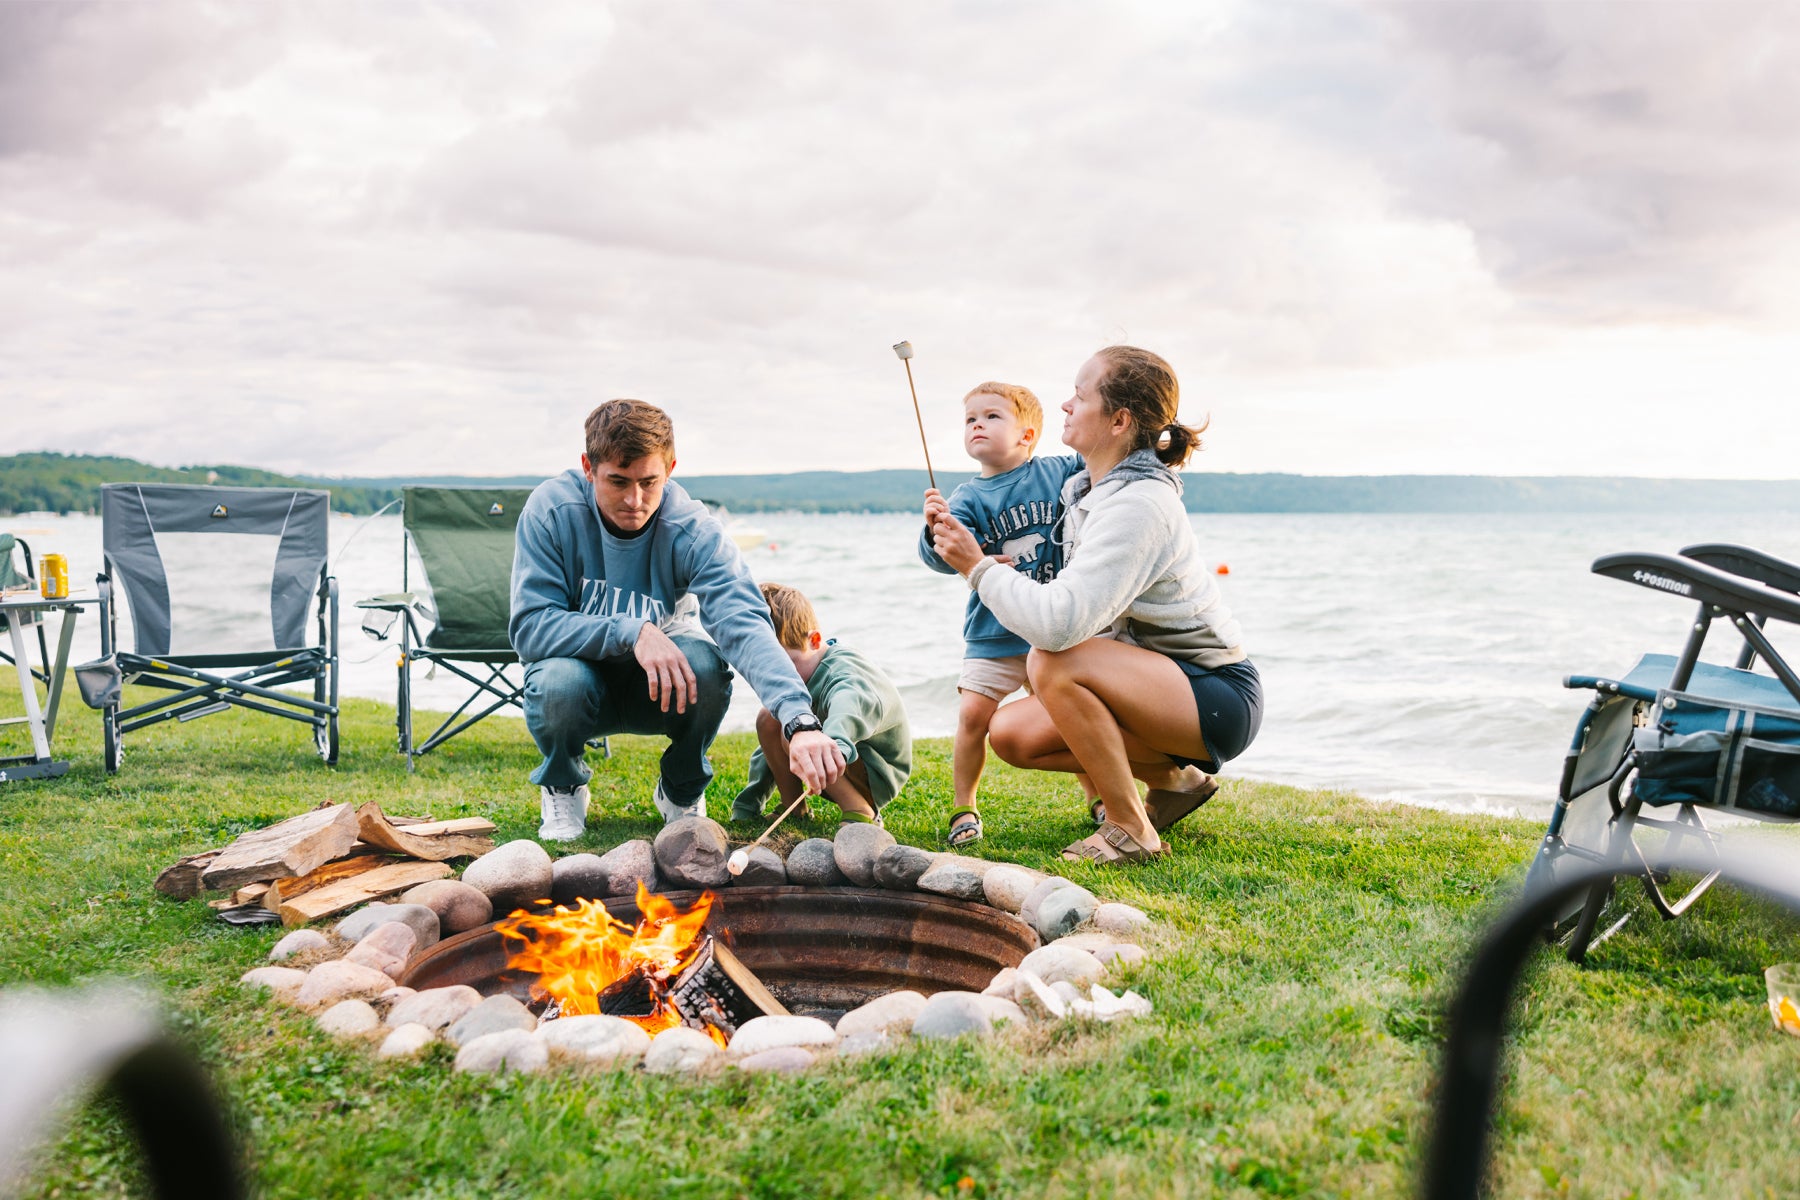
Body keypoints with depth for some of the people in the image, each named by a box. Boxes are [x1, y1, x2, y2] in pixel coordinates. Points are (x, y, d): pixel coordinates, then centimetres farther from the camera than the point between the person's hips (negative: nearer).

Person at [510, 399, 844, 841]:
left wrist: (801, 722, -53)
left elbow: (745, 626, -37)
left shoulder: (693, 530, -23)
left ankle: (682, 790, 0)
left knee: (706, 662, -32)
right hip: (581, 669, 0)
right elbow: (530, 626, -24)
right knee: (558, 682, -34)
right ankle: (562, 788, 2)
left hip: (661, 688, 0)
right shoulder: (552, 510, -20)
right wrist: (631, 633, -39)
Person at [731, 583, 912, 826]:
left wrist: (834, 744, -77)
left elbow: (849, 706, -54)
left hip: (877, 779, -9)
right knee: (768, 719, -5)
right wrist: (746, 807, 8)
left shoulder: (844, 672, -27)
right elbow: (771, 745, 10)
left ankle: (862, 813, -23)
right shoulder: (795, 681, 2)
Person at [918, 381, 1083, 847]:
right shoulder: (968, 498, -3)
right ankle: (964, 808, 9)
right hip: (993, 635, 0)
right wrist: (935, 530, -37)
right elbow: (945, 559, -17)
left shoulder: (1060, 472, -1)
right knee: (972, 714, -10)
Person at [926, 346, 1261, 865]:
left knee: (1053, 662, -30)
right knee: (1012, 733, -2)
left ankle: (1130, 832, -12)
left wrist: (979, 566, -22)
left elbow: (1060, 623, -36)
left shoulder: (1139, 504, -25)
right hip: (1159, 685, 9)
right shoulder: (1086, 489, 4)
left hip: (1220, 699, -9)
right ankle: (1173, 779, 14)